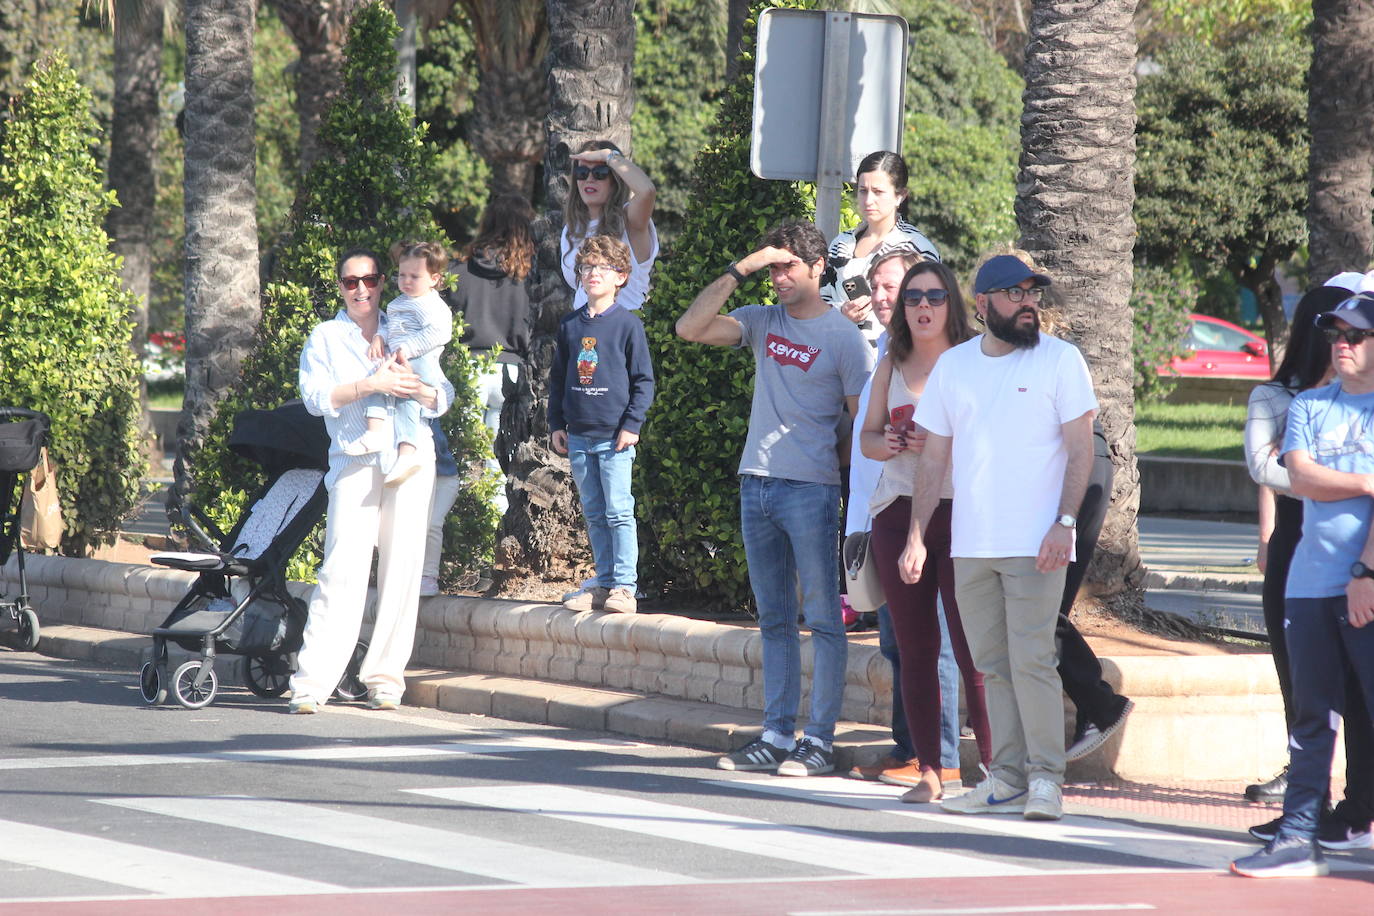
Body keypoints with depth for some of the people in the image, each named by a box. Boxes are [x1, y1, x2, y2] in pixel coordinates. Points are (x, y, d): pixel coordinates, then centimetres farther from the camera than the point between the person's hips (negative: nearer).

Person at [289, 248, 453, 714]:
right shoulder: (326, 337, 13)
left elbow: (444, 396, 9)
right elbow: (314, 395, -3)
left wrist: (414, 386, -12)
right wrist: (370, 385, -14)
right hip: (355, 460, -3)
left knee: (402, 566, -1)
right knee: (344, 568, -14)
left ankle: (385, 678, 6)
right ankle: (312, 683, -16)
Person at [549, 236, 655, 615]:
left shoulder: (628, 324, -3)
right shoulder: (569, 325, 11)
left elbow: (643, 380, -2)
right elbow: (557, 378, 18)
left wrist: (632, 424, -8)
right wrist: (557, 424, 11)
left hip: (614, 437, -5)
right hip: (579, 436, 5)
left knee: (618, 512, -7)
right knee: (594, 515, 9)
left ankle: (625, 587, -5)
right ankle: (603, 584, 14)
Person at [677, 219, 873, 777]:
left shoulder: (844, 337, -3)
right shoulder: (763, 323, 11)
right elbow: (690, 328, 0)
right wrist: (739, 271, -5)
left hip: (810, 490, -6)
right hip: (756, 485, 6)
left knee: (822, 618, -3)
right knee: (774, 620, 9)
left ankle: (819, 741, -2)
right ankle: (777, 737, 12)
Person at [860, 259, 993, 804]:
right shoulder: (892, 364, 13)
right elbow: (868, 438, 17)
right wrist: (890, 444, -5)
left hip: (961, 513, -4)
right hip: (899, 514, 4)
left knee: (972, 651, -9)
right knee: (915, 651, 4)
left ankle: (992, 768, -5)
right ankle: (929, 772, 8)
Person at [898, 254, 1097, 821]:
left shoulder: (1059, 359, -1)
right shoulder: (952, 365, 12)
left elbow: (1080, 449, -4)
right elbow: (934, 457, 14)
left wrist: (1064, 523, -15)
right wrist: (916, 536, 8)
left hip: (1035, 543, -5)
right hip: (970, 543, 5)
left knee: (1030, 661, -10)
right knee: (993, 665, 7)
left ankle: (1045, 778, -3)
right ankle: (1008, 780, 12)